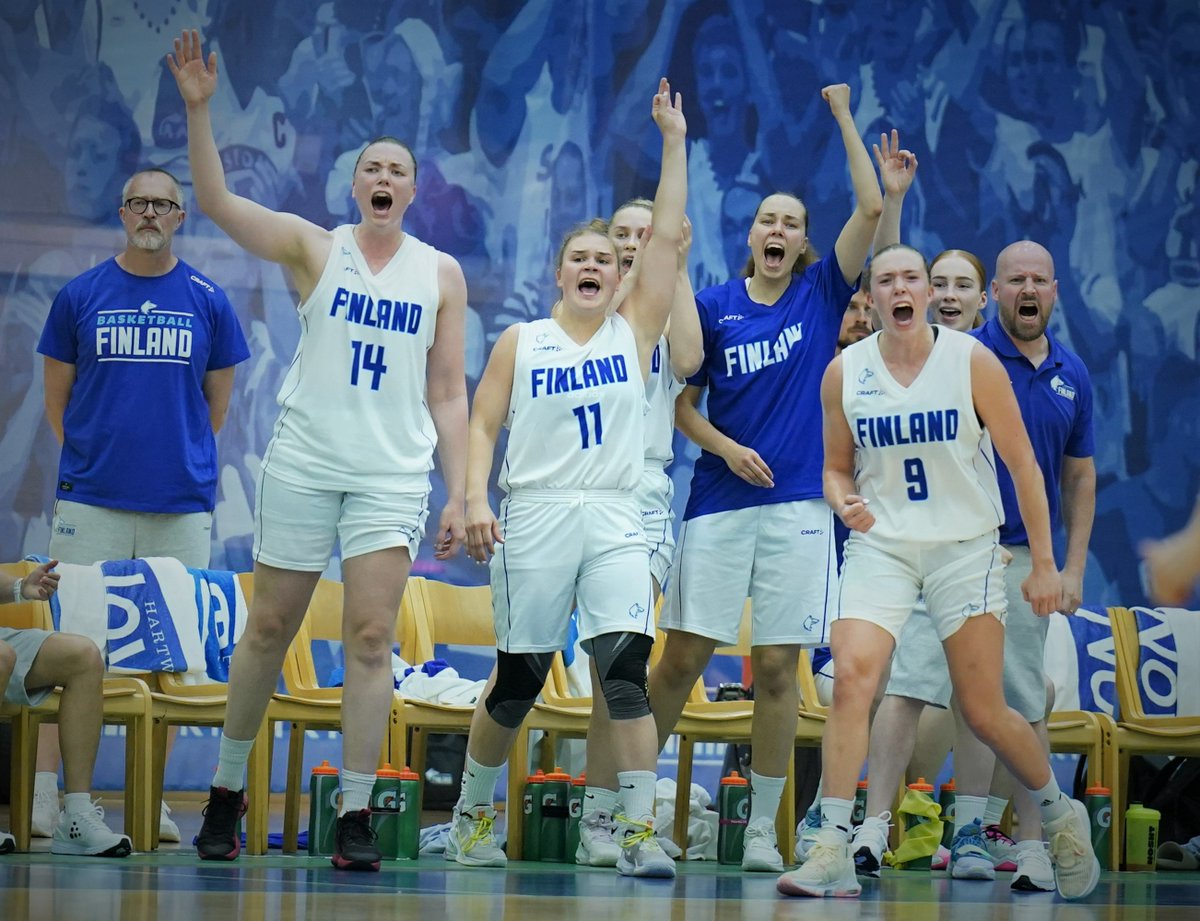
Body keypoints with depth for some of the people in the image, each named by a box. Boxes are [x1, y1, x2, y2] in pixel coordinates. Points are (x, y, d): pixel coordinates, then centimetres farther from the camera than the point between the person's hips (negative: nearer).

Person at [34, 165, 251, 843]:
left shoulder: (208, 302, 7)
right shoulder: (81, 296, 5)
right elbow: (57, 398, 11)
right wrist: (96, 456, 11)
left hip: (182, 505, 1)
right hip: (91, 501, -1)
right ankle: (45, 792, 1)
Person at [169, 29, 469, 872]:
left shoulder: (441, 274, 7)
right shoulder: (314, 247, 2)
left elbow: (448, 392, 8)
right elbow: (217, 201, -10)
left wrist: (458, 494, 2)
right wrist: (200, 108, -22)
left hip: (393, 476, 0)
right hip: (303, 464, 0)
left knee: (371, 638, -8)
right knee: (269, 629, 7)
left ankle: (356, 817, -5)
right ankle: (228, 794, 22)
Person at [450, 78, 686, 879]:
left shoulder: (635, 329, 8)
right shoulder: (520, 343, 8)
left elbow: (666, 237, 2)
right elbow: (482, 427, 5)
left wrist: (674, 141, 0)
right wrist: (475, 500, -11)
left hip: (615, 519, 0)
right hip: (535, 515, 0)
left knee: (627, 666, -15)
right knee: (517, 681, 5)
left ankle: (640, 830, -16)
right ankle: (473, 811, 25)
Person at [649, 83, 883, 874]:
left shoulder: (822, 293, 6)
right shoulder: (714, 306, 6)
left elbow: (872, 209, -3)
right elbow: (679, 400, 9)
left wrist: (843, 115, -1)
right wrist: (725, 446, -8)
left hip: (798, 504, 0)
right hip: (720, 502, 0)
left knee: (779, 667, 1)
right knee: (683, 657, -3)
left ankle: (763, 830, 8)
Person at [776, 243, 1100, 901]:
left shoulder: (972, 361, -6)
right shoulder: (844, 372, 0)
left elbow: (1022, 464, -2)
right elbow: (836, 469, 11)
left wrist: (1044, 563, -3)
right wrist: (846, 503, -13)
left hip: (965, 546, -1)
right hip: (881, 544, 2)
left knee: (983, 710, 1)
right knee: (851, 677, -19)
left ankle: (1060, 817, 28)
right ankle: (833, 853, -17)